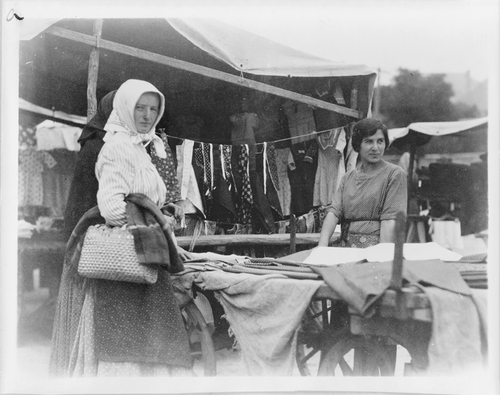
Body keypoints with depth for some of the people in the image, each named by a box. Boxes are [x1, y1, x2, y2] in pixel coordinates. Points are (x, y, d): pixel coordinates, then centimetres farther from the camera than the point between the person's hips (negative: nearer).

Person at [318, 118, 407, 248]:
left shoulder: (395, 174, 3)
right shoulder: (348, 177, 17)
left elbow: (390, 220, -6)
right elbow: (334, 211, 5)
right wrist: (322, 246, -11)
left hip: (375, 248, -4)